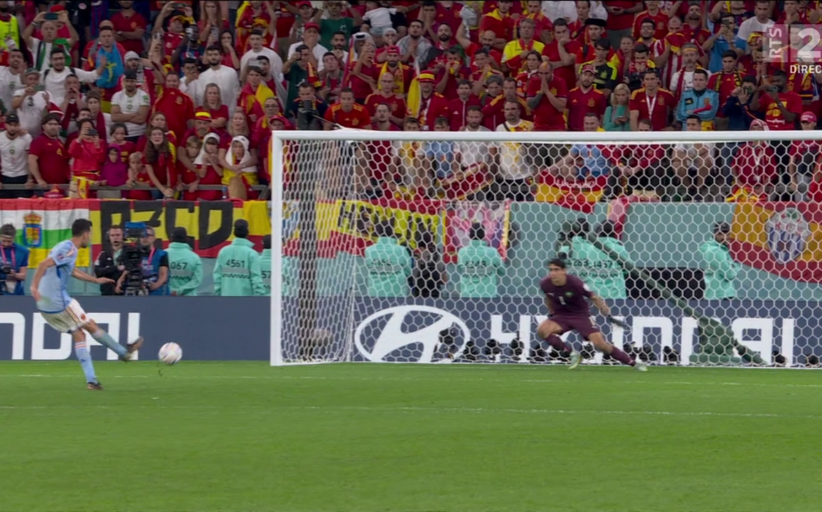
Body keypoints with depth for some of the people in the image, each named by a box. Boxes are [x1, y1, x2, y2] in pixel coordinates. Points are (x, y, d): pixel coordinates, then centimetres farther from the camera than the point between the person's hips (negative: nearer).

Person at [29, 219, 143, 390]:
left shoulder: (66, 248, 17)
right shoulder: (69, 250, -15)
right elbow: (44, 264, -27)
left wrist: (95, 280, 41)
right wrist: (34, 287, -32)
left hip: (46, 305, 9)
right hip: (59, 302, -9)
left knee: (79, 335, 10)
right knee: (91, 326, 7)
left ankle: (91, 380, 4)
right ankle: (124, 352, 23)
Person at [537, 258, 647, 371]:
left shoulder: (575, 283, -24)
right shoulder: (545, 284, -13)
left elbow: (593, 297, -13)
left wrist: (604, 309, -25)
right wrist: (552, 313, 15)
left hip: (580, 316, -4)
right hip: (561, 316, 4)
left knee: (600, 343, -16)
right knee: (542, 330, -25)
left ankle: (634, 363, 0)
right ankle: (572, 354, -9)